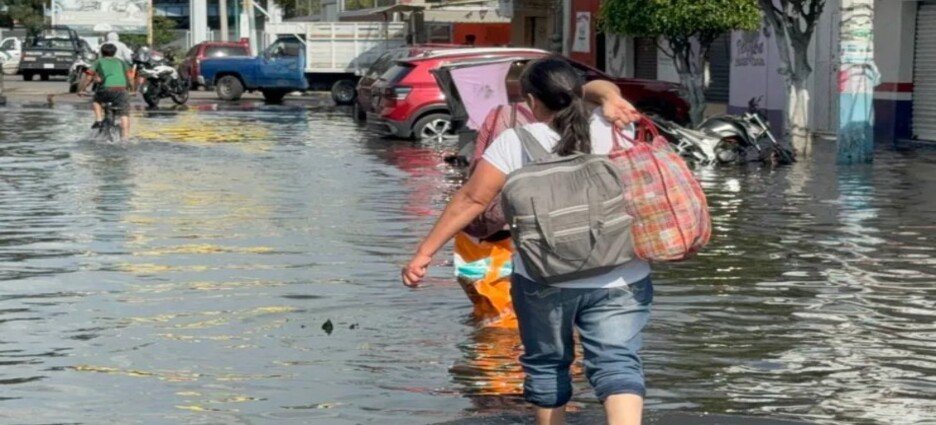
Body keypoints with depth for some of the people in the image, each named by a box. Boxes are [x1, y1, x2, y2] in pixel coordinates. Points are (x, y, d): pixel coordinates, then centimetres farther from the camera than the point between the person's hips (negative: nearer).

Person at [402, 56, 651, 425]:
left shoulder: (515, 143, -4)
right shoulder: (613, 129, 2)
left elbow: (471, 200, -6)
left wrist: (425, 252, -3)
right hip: (620, 279, 1)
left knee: (546, 364, 18)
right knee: (618, 363, -4)